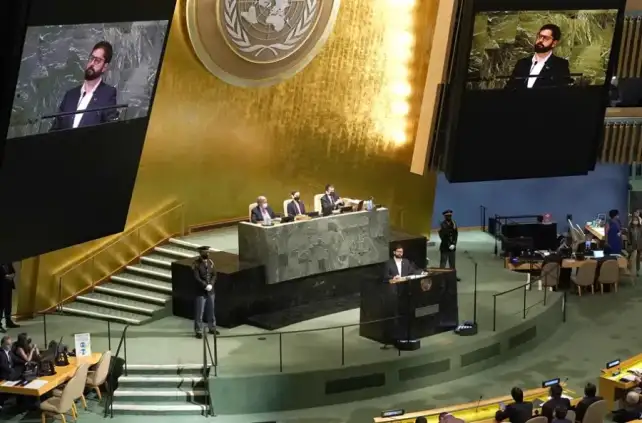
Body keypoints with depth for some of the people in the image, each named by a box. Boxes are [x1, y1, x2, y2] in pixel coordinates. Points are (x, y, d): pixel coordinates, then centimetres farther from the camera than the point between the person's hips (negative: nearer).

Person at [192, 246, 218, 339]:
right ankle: (198, 331, 10)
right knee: (199, 312, 0)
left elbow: (214, 275, 4)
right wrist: (205, 286, -22)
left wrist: (211, 285, -12)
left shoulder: (210, 262, 4)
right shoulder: (196, 264, -14)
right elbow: (197, 278, -20)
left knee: (211, 311, 16)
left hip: (210, 291, 6)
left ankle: (212, 328, 30)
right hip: (200, 292, -6)